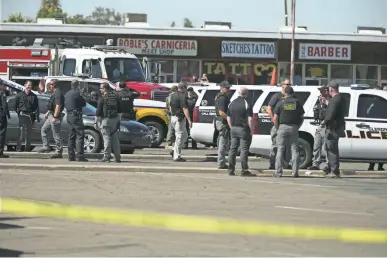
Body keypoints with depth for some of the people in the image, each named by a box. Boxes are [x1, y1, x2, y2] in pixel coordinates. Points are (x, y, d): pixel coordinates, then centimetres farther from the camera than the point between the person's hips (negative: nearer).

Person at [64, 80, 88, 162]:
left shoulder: (67, 94, 13)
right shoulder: (76, 93, -13)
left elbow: (65, 104, 20)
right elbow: (83, 103, -6)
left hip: (69, 116, 9)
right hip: (76, 116, -9)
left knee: (71, 136, 11)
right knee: (80, 135, -7)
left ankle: (71, 156, 10)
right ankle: (80, 155, -13)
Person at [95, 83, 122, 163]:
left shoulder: (102, 98, -7)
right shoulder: (115, 97, 10)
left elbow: (98, 111, -9)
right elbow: (119, 110, 14)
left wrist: (96, 122, -4)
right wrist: (119, 119, 20)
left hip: (105, 120, -5)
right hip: (114, 120, 5)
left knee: (106, 138, -5)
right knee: (115, 139, 8)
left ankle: (106, 157, -7)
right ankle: (118, 157, 8)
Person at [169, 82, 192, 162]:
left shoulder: (173, 95, 11)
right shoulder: (182, 96, -16)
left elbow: (171, 107, 19)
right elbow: (185, 109, -22)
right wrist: (189, 120, -24)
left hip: (173, 117, 9)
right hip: (180, 118, -9)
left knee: (184, 134, 19)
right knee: (180, 136, -3)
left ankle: (175, 150, 12)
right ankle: (177, 156, -1)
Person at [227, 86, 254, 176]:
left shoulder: (232, 103, 9)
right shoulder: (246, 104, -11)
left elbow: (228, 117, 14)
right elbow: (250, 119, -15)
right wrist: (251, 130, -7)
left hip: (234, 129, 6)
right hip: (243, 129, -6)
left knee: (232, 149, 9)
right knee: (244, 149, -3)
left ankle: (231, 170, 9)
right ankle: (244, 170, -3)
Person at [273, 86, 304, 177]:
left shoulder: (281, 103, 0)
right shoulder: (297, 103, 5)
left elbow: (275, 119, -4)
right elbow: (302, 118, 5)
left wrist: (277, 128, 7)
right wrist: (298, 126, 13)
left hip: (282, 127, -1)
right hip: (294, 128, 1)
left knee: (280, 150, 2)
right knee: (294, 150, 5)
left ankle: (278, 171, -2)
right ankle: (294, 172, 0)